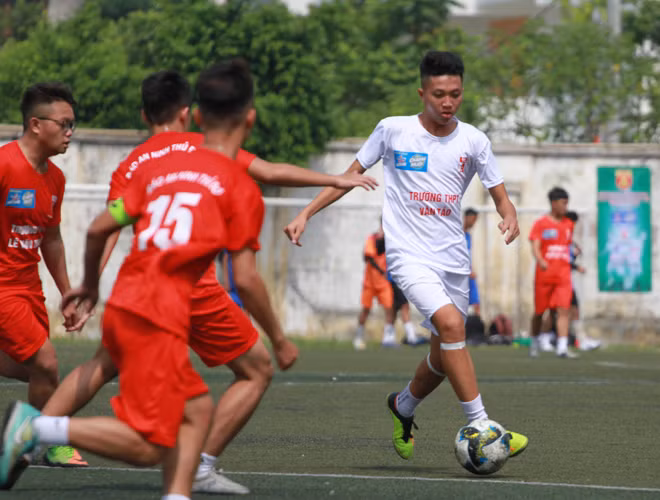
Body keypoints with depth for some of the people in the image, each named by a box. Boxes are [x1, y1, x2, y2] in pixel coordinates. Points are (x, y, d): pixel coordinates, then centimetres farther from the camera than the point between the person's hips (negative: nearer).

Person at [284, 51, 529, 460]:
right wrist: (306, 215, 4)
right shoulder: (393, 131, -2)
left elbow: (501, 197, 7)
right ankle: (480, 427, -25)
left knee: (445, 357, 11)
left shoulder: (473, 141, 3)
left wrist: (510, 219, -16)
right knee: (450, 322, -27)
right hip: (409, 254, -4)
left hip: (454, 258, 4)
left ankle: (404, 407, 43)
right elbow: (351, 176, 9)